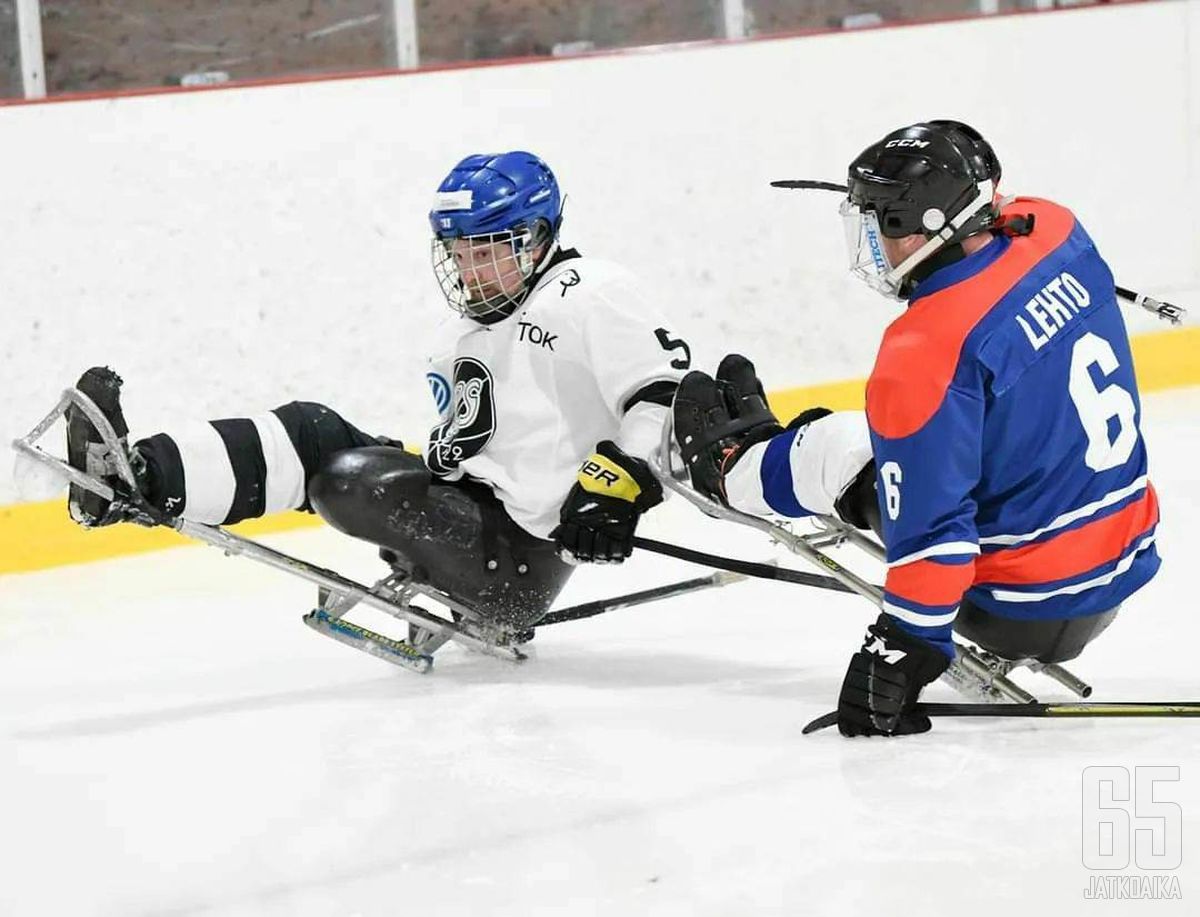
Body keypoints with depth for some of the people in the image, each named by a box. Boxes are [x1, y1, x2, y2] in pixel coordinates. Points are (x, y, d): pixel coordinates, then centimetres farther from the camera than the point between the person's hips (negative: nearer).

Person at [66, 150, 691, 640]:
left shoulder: (586, 295, -9)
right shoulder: (459, 334, 20)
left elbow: (668, 388, -18)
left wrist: (618, 486, -25)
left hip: (521, 556, -9)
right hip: (469, 511, 10)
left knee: (345, 483, -27)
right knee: (311, 433, -4)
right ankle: (137, 479, -14)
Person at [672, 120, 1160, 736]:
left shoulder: (924, 356, -26)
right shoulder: (1054, 233, -6)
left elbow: (933, 526, -25)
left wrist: (900, 651, -17)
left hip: (1023, 610, -7)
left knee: (836, 451, 9)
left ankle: (734, 470, 42)